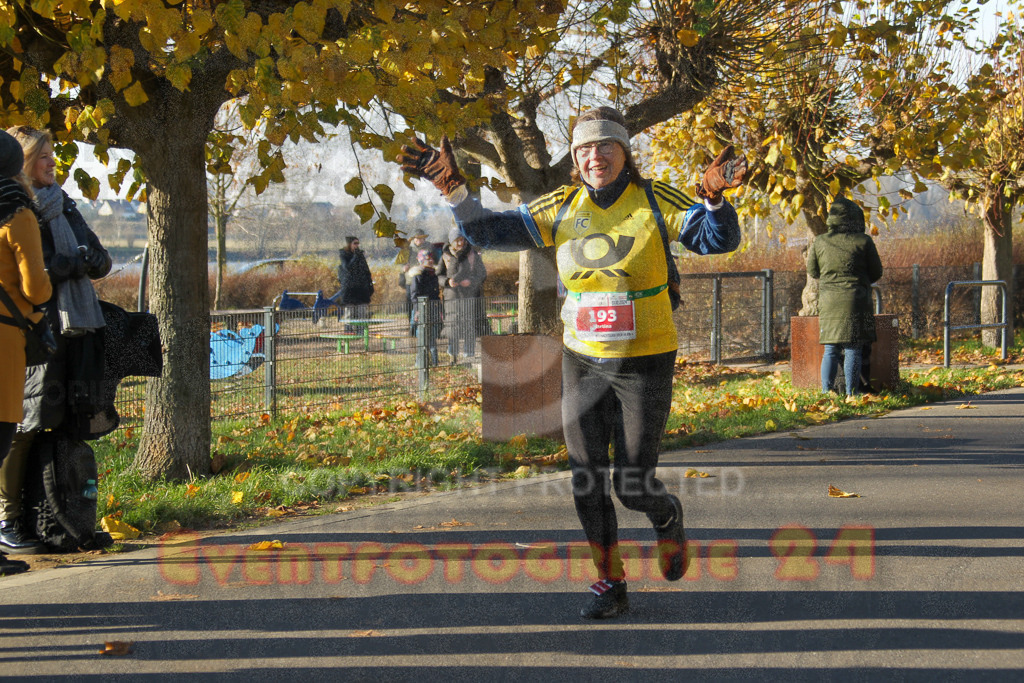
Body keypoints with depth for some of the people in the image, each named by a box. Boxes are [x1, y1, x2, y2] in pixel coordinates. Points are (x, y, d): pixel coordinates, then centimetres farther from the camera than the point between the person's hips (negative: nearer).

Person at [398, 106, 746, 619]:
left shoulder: (655, 201, -9)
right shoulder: (562, 208, 0)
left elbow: (718, 240, -19)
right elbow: (489, 231, 0)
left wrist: (714, 196, -40)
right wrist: (453, 188, -15)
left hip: (645, 364, -3)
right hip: (582, 362, 4)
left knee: (633, 485, -1)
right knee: (587, 481, 4)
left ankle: (667, 518, 35)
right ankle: (609, 585, 20)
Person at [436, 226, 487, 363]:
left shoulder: (473, 254, 2)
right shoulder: (446, 256, 6)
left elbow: (482, 274, 6)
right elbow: (439, 275, 12)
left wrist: (471, 281, -13)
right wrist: (448, 281, -10)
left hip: (470, 296, -1)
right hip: (452, 295, 1)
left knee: (470, 325, -4)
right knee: (453, 326, -3)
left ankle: (469, 354, 4)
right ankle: (453, 356, 5)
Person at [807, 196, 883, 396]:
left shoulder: (819, 242, 2)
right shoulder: (863, 241, -5)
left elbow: (812, 271, 14)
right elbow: (876, 272, 4)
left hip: (828, 301, 3)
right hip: (855, 300, -3)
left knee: (830, 350, 10)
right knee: (853, 350, 1)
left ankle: (826, 392, 7)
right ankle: (851, 393, 1)